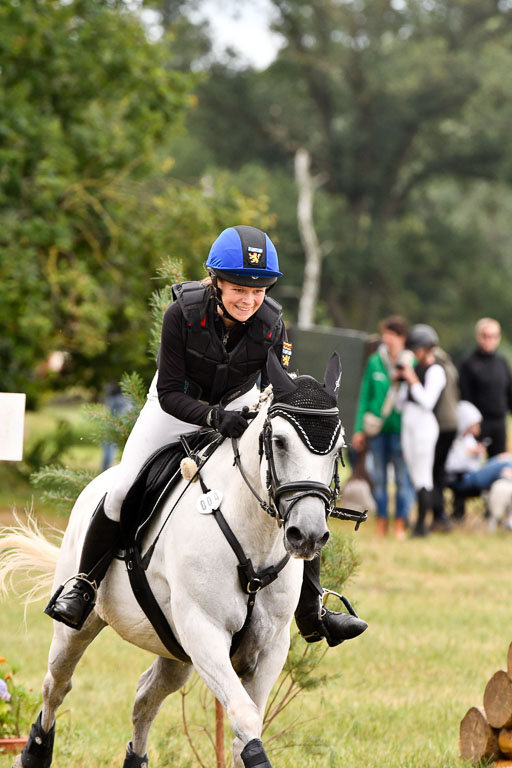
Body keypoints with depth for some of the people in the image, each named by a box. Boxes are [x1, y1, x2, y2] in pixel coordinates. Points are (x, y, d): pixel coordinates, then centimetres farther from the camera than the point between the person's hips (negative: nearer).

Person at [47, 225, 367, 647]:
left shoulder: (271, 325, -25)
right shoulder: (183, 313, -31)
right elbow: (170, 394, -26)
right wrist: (213, 417, -43)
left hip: (239, 406, 2)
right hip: (179, 405, -2)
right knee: (123, 491, -15)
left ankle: (312, 613, 0)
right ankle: (84, 585, 8)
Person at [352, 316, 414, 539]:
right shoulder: (374, 362, 5)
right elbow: (365, 396, 9)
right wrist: (359, 429, 7)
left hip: (401, 427, -3)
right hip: (377, 428, 3)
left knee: (402, 477, -2)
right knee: (378, 478, 6)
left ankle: (400, 524, 5)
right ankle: (381, 523, 14)